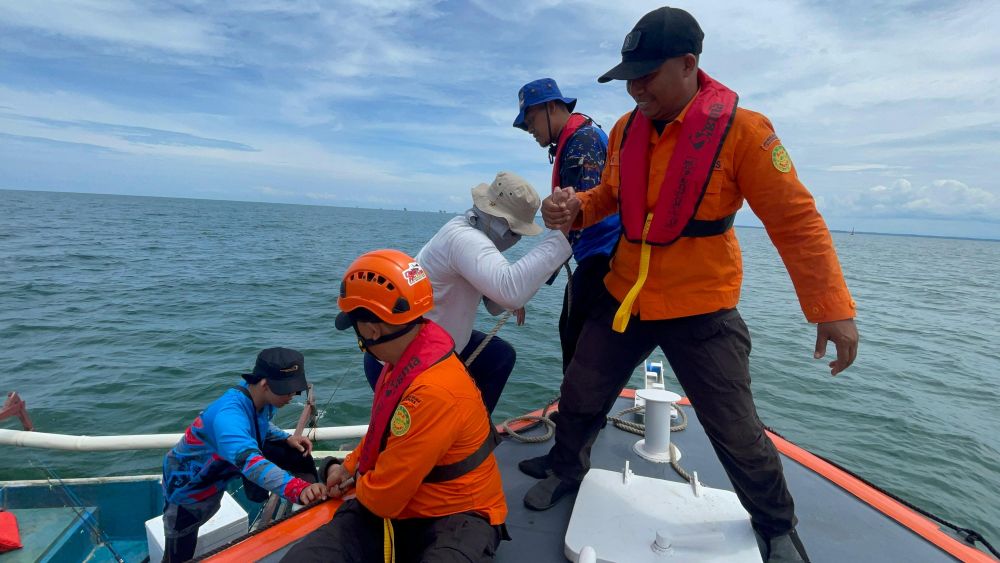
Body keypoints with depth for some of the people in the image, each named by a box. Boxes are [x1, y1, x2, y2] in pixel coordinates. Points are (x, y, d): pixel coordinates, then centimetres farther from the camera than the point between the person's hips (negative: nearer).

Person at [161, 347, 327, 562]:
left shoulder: (263, 397, -17)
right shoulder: (227, 415, -42)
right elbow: (250, 462, -58)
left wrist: (287, 438, -13)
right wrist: (298, 488, -72)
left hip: (220, 468, 6)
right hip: (187, 484, -6)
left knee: (297, 453, -11)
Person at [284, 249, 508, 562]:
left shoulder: (435, 391, -32)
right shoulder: (405, 358, 0)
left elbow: (382, 498, -22)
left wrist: (358, 487, -2)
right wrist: (349, 467, 19)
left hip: (455, 516, -7)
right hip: (399, 507, 7)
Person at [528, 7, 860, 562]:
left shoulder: (741, 129, -15)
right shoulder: (625, 129, 0)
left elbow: (796, 220, -13)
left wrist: (832, 308, -19)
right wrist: (575, 207, -8)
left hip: (701, 312, -4)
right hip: (622, 298, 5)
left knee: (737, 433, 7)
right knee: (580, 395, 15)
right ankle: (566, 467, 46)